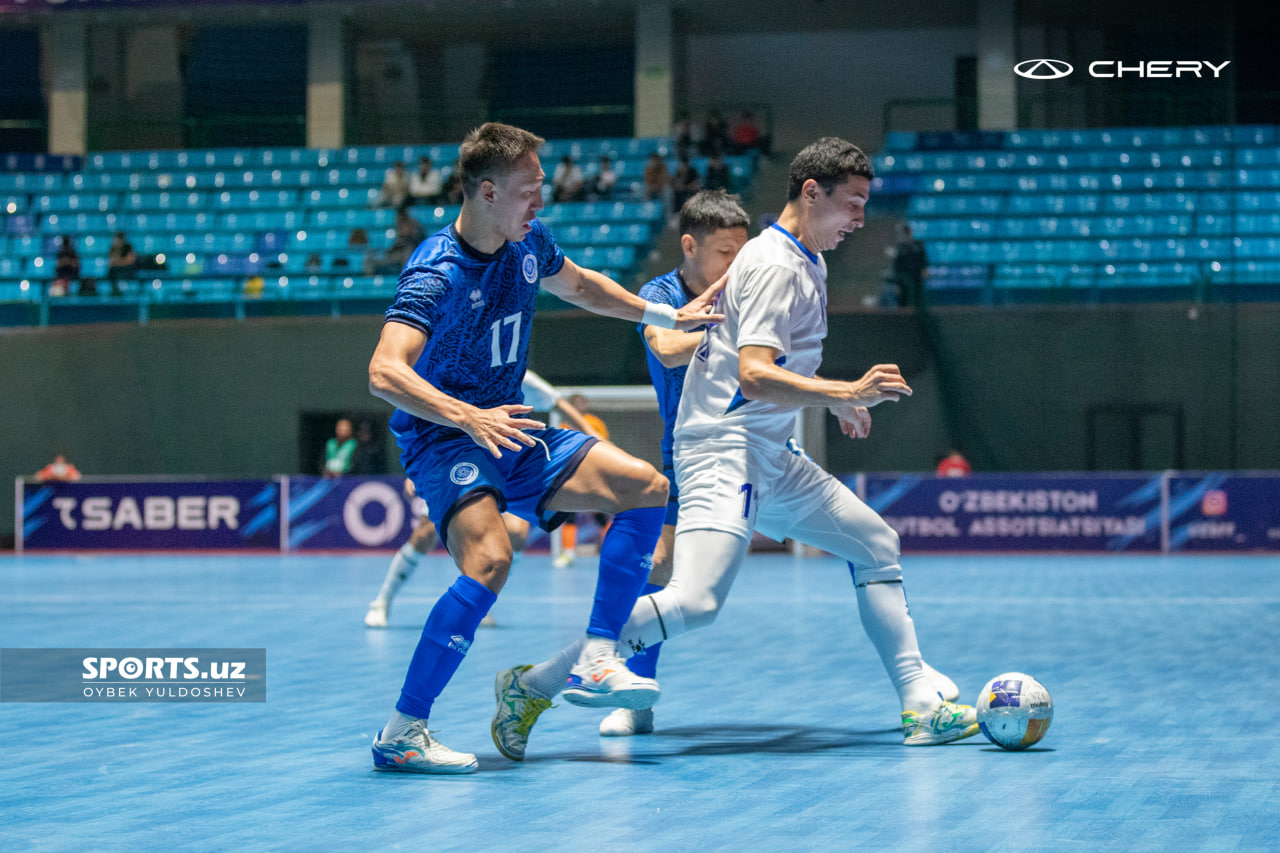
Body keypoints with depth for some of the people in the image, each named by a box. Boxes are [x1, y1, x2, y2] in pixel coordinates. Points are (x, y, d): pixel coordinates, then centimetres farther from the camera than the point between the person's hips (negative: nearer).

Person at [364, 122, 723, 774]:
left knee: (645, 488, 1)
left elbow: (578, 285, 25)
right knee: (490, 558, -32)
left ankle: (594, 658, 4)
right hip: (441, 435, -8)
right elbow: (384, 373, -36)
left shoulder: (529, 243, 1)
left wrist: (668, 316, 27)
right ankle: (400, 733, -26)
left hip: (507, 429, 8)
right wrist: (469, 418, -48)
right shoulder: (435, 274, -24)